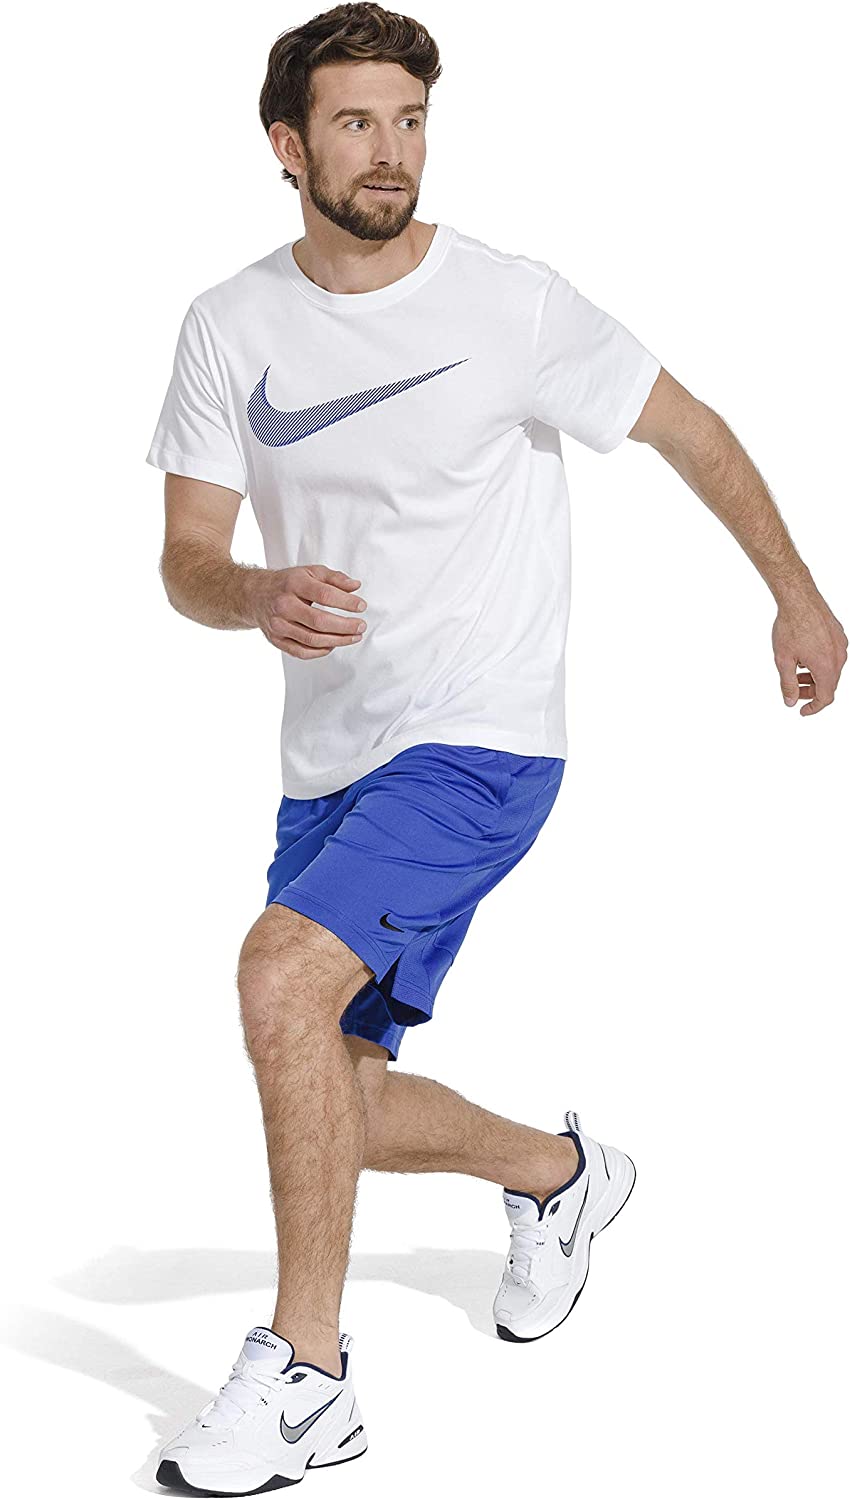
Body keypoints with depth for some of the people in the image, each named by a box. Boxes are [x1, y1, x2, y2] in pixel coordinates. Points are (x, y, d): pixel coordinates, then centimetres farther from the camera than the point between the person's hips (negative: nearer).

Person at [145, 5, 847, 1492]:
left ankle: (305, 1373, -14)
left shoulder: (512, 305, -9)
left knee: (282, 971, -27)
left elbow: (689, 430, 5)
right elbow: (186, 558, -1)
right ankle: (555, 1173, 42)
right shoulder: (231, 326, 1)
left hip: (479, 742, -5)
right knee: (335, 1104, 10)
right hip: (325, 760, 6)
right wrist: (262, 599, -24)